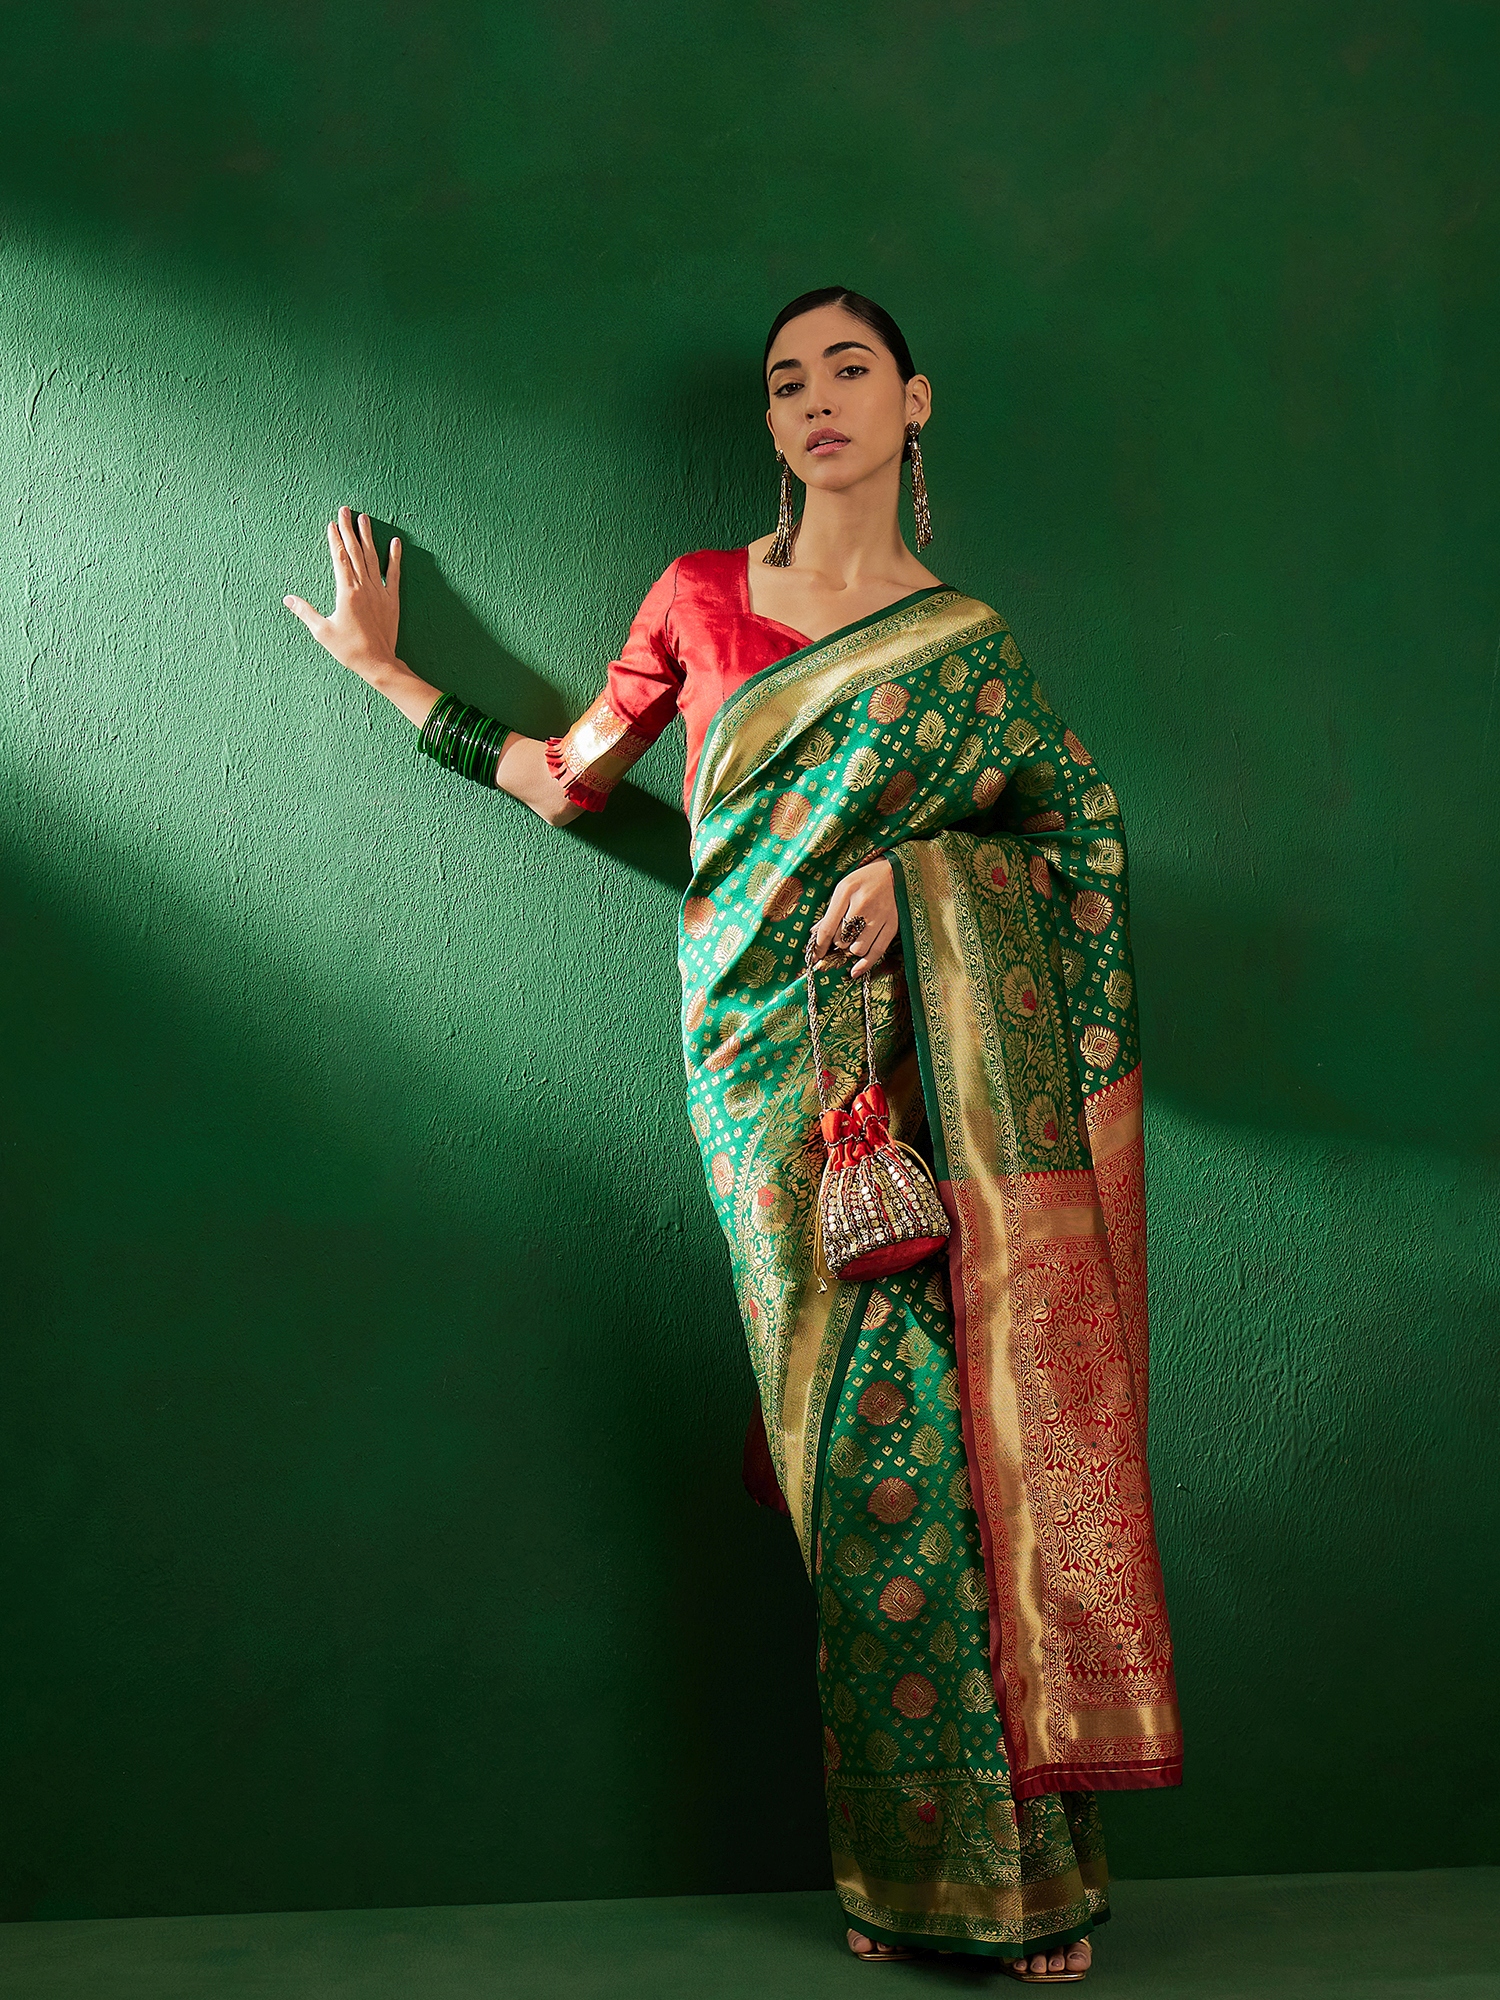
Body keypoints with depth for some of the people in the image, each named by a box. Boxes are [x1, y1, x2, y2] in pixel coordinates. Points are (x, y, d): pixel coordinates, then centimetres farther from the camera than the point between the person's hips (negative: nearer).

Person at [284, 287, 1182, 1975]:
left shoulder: (965, 639, 13)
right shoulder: (701, 596, 15)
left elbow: (1083, 813, 5)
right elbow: (567, 779, 22)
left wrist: (910, 863, -9)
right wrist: (381, 667, 27)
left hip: (943, 1054, 0)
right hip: (773, 1058, 0)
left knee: (977, 1405, -6)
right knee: (879, 1423, -5)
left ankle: (1016, 1853, 6)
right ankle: (912, 1866, 7)